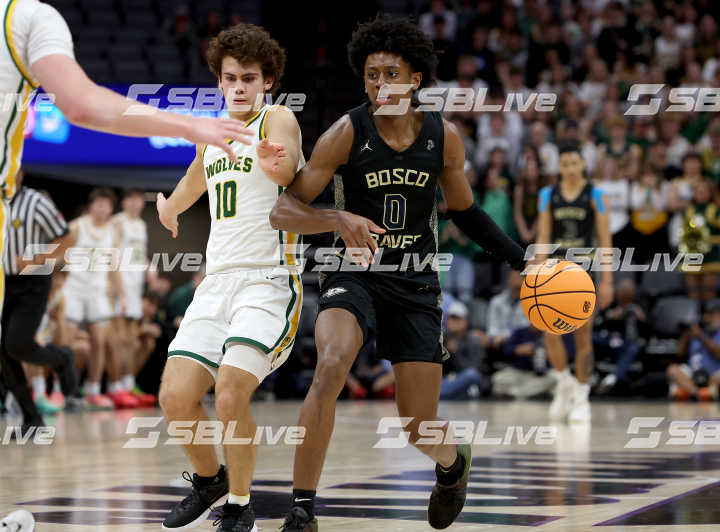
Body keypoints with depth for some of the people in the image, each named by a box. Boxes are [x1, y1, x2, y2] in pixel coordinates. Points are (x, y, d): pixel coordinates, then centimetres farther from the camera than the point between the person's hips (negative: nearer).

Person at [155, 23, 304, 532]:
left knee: (230, 396, -21)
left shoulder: (278, 120, -5)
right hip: (218, 280, 6)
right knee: (176, 395, -6)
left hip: (269, 280, -6)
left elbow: (287, 168, -30)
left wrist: (278, 163, -50)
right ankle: (209, 480, 23)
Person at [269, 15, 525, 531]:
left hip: (416, 284, 2)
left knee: (419, 429, 3)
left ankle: (453, 460, 43)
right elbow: (283, 210, -13)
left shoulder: (443, 137, -3)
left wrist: (523, 260, 9)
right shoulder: (347, 134, -12)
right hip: (355, 275, -2)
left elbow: (464, 211, 14)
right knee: (331, 368, -33)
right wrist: (341, 219, -31)